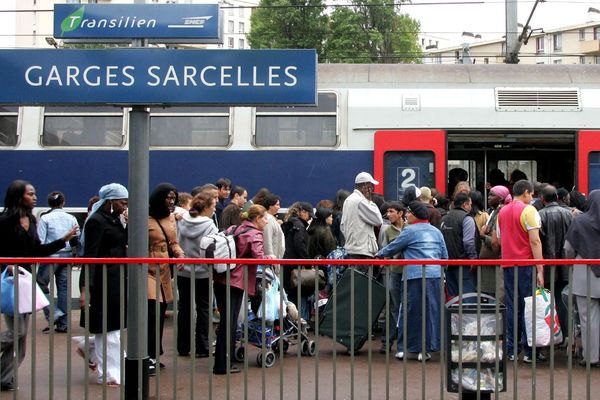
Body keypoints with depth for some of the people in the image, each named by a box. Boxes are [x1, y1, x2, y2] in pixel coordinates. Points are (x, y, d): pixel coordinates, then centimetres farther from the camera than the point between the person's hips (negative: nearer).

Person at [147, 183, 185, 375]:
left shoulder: (171, 217, 12)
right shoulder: (145, 218, -12)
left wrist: (179, 253, -1)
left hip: (165, 271, 8)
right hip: (148, 270, -7)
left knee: (160, 315, 12)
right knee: (151, 314, -12)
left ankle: (154, 356, 22)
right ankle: (148, 358, -8)